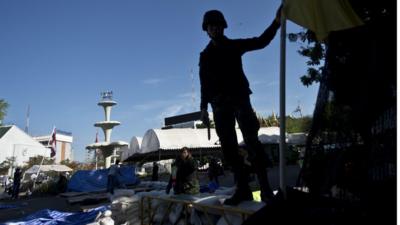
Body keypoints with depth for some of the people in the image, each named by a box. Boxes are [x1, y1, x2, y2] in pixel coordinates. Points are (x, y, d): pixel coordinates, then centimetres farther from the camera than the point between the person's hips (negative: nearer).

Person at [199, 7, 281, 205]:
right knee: (229, 147, -2)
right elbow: (204, 84, 15)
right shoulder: (205, 55, 18)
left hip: (239, 98, -3)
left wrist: (276, 23, -15)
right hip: (219, 105, 3)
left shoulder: (234, 46, 11)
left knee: (251, 141, -14)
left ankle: (265, 187, -12)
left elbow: (261, 41, 0)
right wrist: (204, 107, 7)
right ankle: (243, 188, 2)